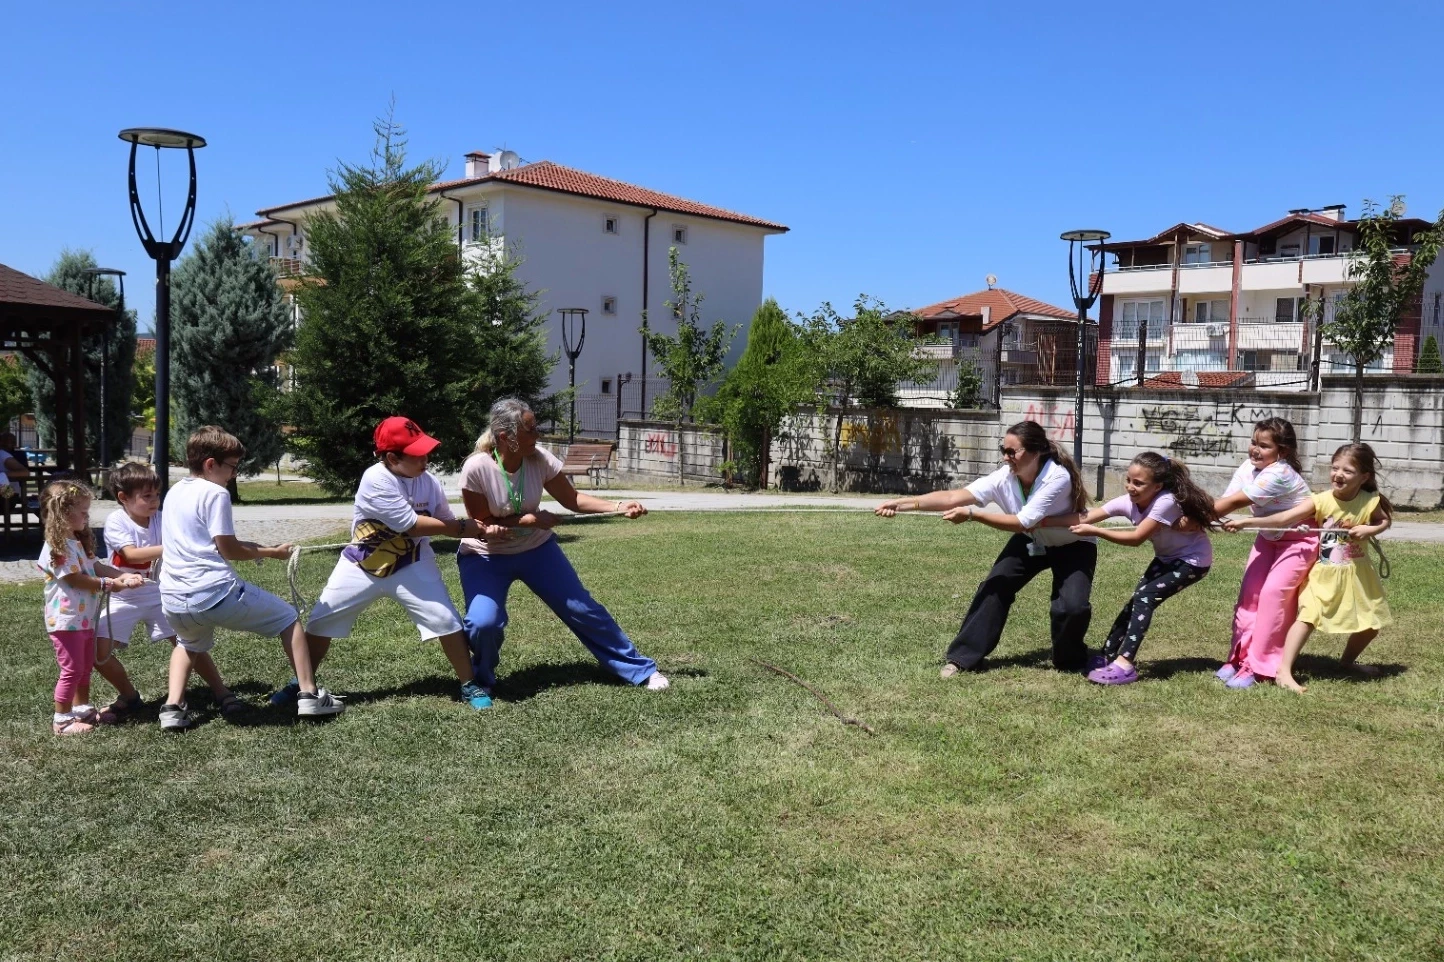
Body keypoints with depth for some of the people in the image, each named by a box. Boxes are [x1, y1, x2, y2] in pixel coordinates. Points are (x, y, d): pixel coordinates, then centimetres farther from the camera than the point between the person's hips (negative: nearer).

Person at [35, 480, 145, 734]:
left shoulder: (77, 541, 12)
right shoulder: (57, 546, -20)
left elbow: (95, 566, 11)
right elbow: (74, 579, -21)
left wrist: (122, 576, -4)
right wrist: (109, 584, -16)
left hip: (84, 617, 10)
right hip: (66, 619, -10)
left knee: (86, 666, 18)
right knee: (72, 669, -3)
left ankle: (82, 709, 31)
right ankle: (62, 720, 8)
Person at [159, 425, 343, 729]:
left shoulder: (174, 492, 17)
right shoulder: (215, 493, -7)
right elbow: (229, 549, -9)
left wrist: (257, 547, 23)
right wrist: (271, 552, 6)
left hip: (174, 602, 7)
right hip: (215, 593, -7)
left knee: (190, 643, 38)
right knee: (288, 618, 12)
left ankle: (173, 707, 17)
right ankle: (309, 695, 7)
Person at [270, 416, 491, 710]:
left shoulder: (428, 482, -11)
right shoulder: (376, 479, -26)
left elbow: (446, 522, -1)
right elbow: (411, 525, -28)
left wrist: (480, 529, -21)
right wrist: (465, 527, -25)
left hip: (411, 565, 2)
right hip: (361, 564, -2)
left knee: (447, 620, -6)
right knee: (320, 621, 6)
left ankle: (469, 685, 9)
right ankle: (301, 683, 28)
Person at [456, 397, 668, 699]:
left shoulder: (540, 460, -16)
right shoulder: (476, 469, -26)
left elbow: (572, 499, -5)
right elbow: (482, 525, -19)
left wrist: (618, 506, -18)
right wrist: (532, 519, -25)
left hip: (536, 549, 3)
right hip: (485, 557, -3)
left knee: (583, 609, 3)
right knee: (484, 623, -25)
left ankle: (642, 670, 17)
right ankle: (481, 680, 9)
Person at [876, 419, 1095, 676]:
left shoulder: (1058, 477, -36)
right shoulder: (1004, 477, -24)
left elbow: (1023, 522, -40)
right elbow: (953, 497, -33)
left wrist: (971, 515, -43)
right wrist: (904, 503, -43)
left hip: (1073, 546, -4)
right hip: (1030, 542, 4)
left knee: (1072, 606, -22)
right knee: (993, 588, -12)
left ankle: (1070, 661, 9)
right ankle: (961, 657, -2)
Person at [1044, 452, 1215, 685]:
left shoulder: (1166, 501, -34)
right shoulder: (1128, 501, -15)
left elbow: (1136, 538, -34)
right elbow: (1085, 517, -20)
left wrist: (1094, 531, -36)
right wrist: (1043, 521, -28)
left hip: (1193, 560, -7)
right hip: (1167, 558, 7)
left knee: (1146, 597, -20)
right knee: (1137, 600, -3)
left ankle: (1125, 664, -23)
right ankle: (1108, 656, 5)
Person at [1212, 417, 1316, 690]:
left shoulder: (1279, 474, -30)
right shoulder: (1247, 469, -6)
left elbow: (1235, 502, -32)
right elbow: (1226, 501, -15)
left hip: (1299, 540, -8)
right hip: (1268, 538, 8)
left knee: (1273, 593, -18)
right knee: (1250, 591, -2)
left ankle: (1257, 665, -12)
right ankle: (1240, 656, 6)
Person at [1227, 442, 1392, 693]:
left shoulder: (1370, 502, -9)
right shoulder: (1322, 500, -14)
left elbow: (1386, 520, 10)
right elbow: (1283, 518, -19)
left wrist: (1369, 530, -14)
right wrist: (1247, 522, -29)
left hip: (1357, 575, 3)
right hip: (1324, 573, -3)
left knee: (1371, 623, 14)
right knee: (1307, 616, -19)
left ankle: (1348, 661, 42)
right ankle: (1284, 671, -23)